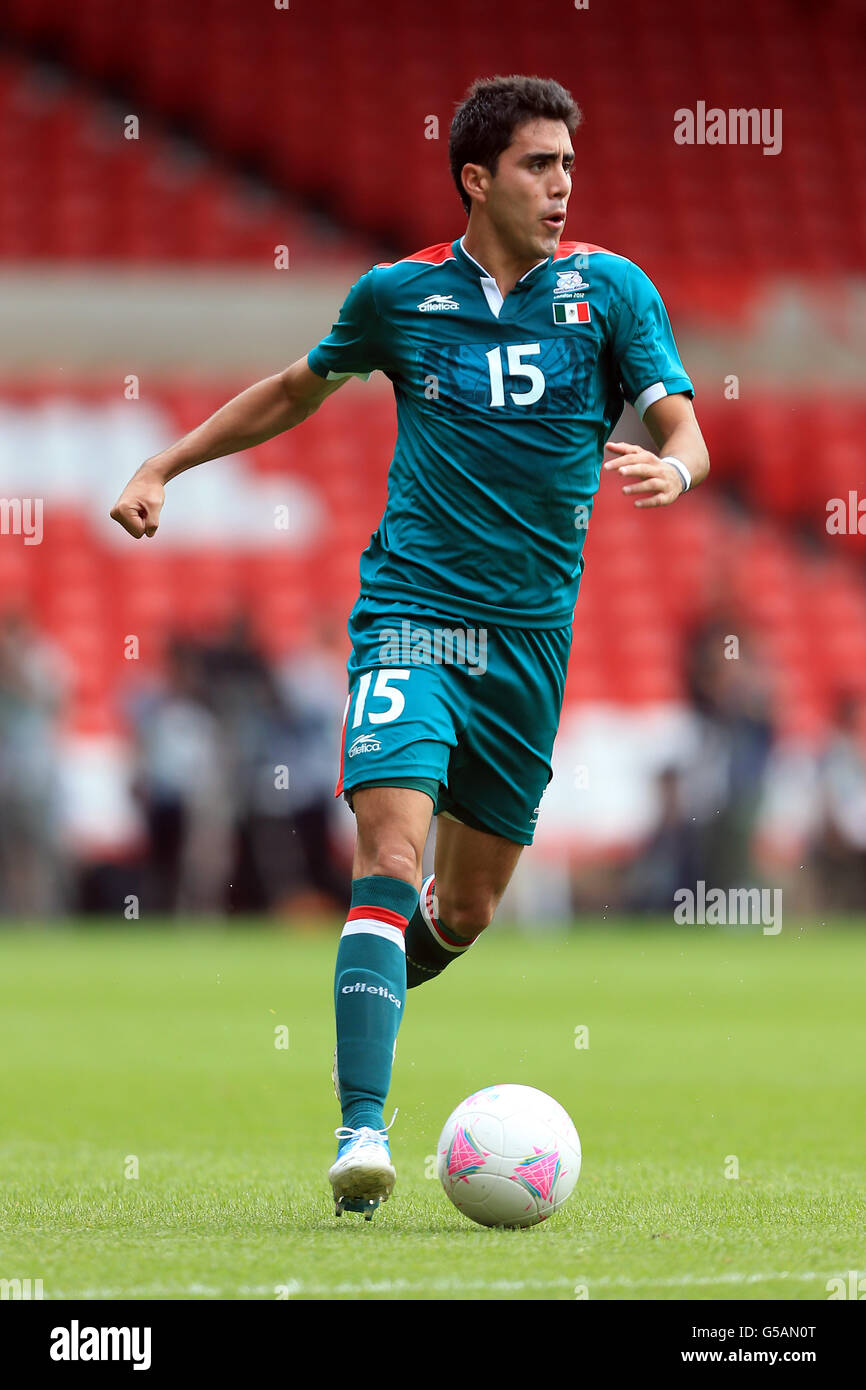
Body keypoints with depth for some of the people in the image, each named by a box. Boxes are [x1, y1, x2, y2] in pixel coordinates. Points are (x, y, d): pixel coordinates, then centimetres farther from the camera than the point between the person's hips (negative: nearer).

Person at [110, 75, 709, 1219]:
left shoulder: (610, 288, 1)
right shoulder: (398, 295, 2)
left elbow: (682, 427, -7)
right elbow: (300, 389, 20)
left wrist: (671, 467, -31)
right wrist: (165, 465, 17)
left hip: (532, 627, 2)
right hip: (411, 607, -2)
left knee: (466, 909, 10)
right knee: (392, 857, -22)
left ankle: (373, 978, 45)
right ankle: (362, 1132, -27)